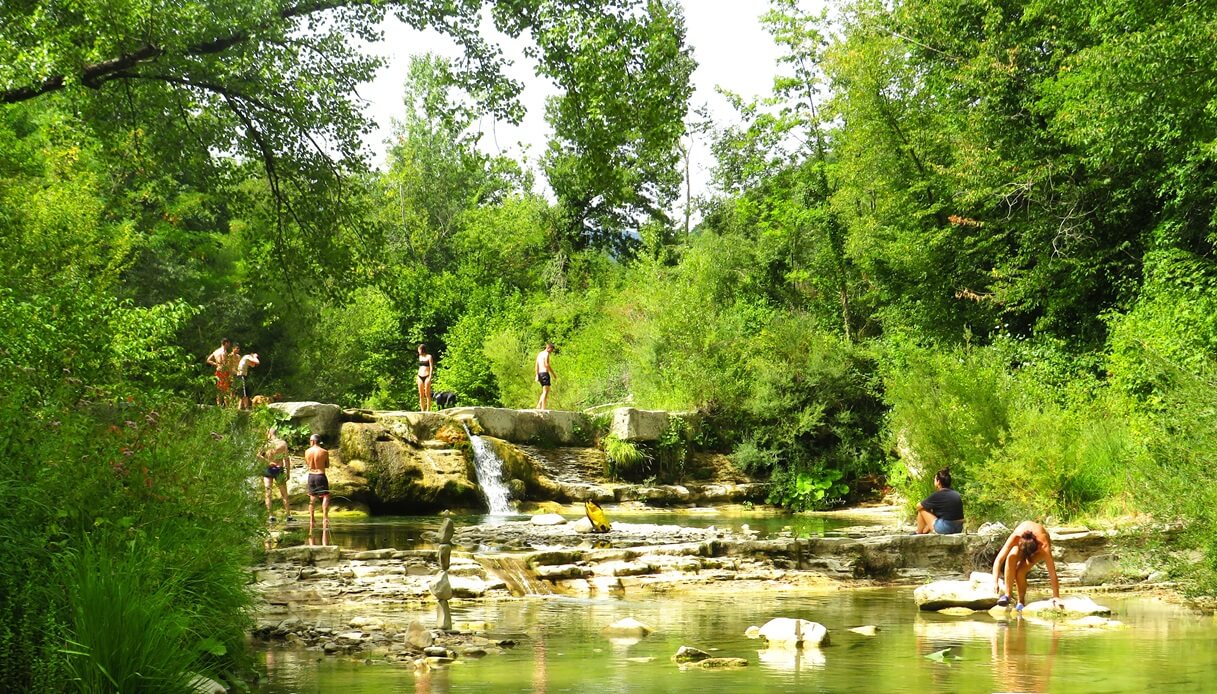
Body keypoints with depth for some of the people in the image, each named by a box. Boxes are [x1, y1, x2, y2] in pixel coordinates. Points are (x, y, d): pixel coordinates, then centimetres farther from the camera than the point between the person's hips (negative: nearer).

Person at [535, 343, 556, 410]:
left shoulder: (539, 354, 19)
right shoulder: (546, 354, -8)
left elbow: (537, 366, 19)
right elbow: (547, 364, -17)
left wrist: (537, 375, 19)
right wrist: (553, 374, -11)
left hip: (540, 374, 9)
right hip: (545, 373, -9)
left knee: (544, 391, 17)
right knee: (546, 391, -10)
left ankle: (539, 406, 9)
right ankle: (543, 408, -15)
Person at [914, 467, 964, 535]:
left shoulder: (937, 495, -9)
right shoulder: (956, 494, 10)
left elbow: (919, 506, 5)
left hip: (945, 529, -7)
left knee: (922, 510, 9)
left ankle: (918, 534, 24)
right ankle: (924, 532, 42)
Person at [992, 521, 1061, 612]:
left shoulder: (1044, 546, -41)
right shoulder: (1015, 538, -39)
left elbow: (1052, 572, -37)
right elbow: (999, 560, -38)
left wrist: (1056, 596, -37)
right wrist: (995, 582, -47)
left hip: (1037, 548, -1)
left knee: (1020, 571, -28)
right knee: (1011, 557, -34)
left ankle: (1021, 601, -6)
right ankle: (1007, 595, -29)